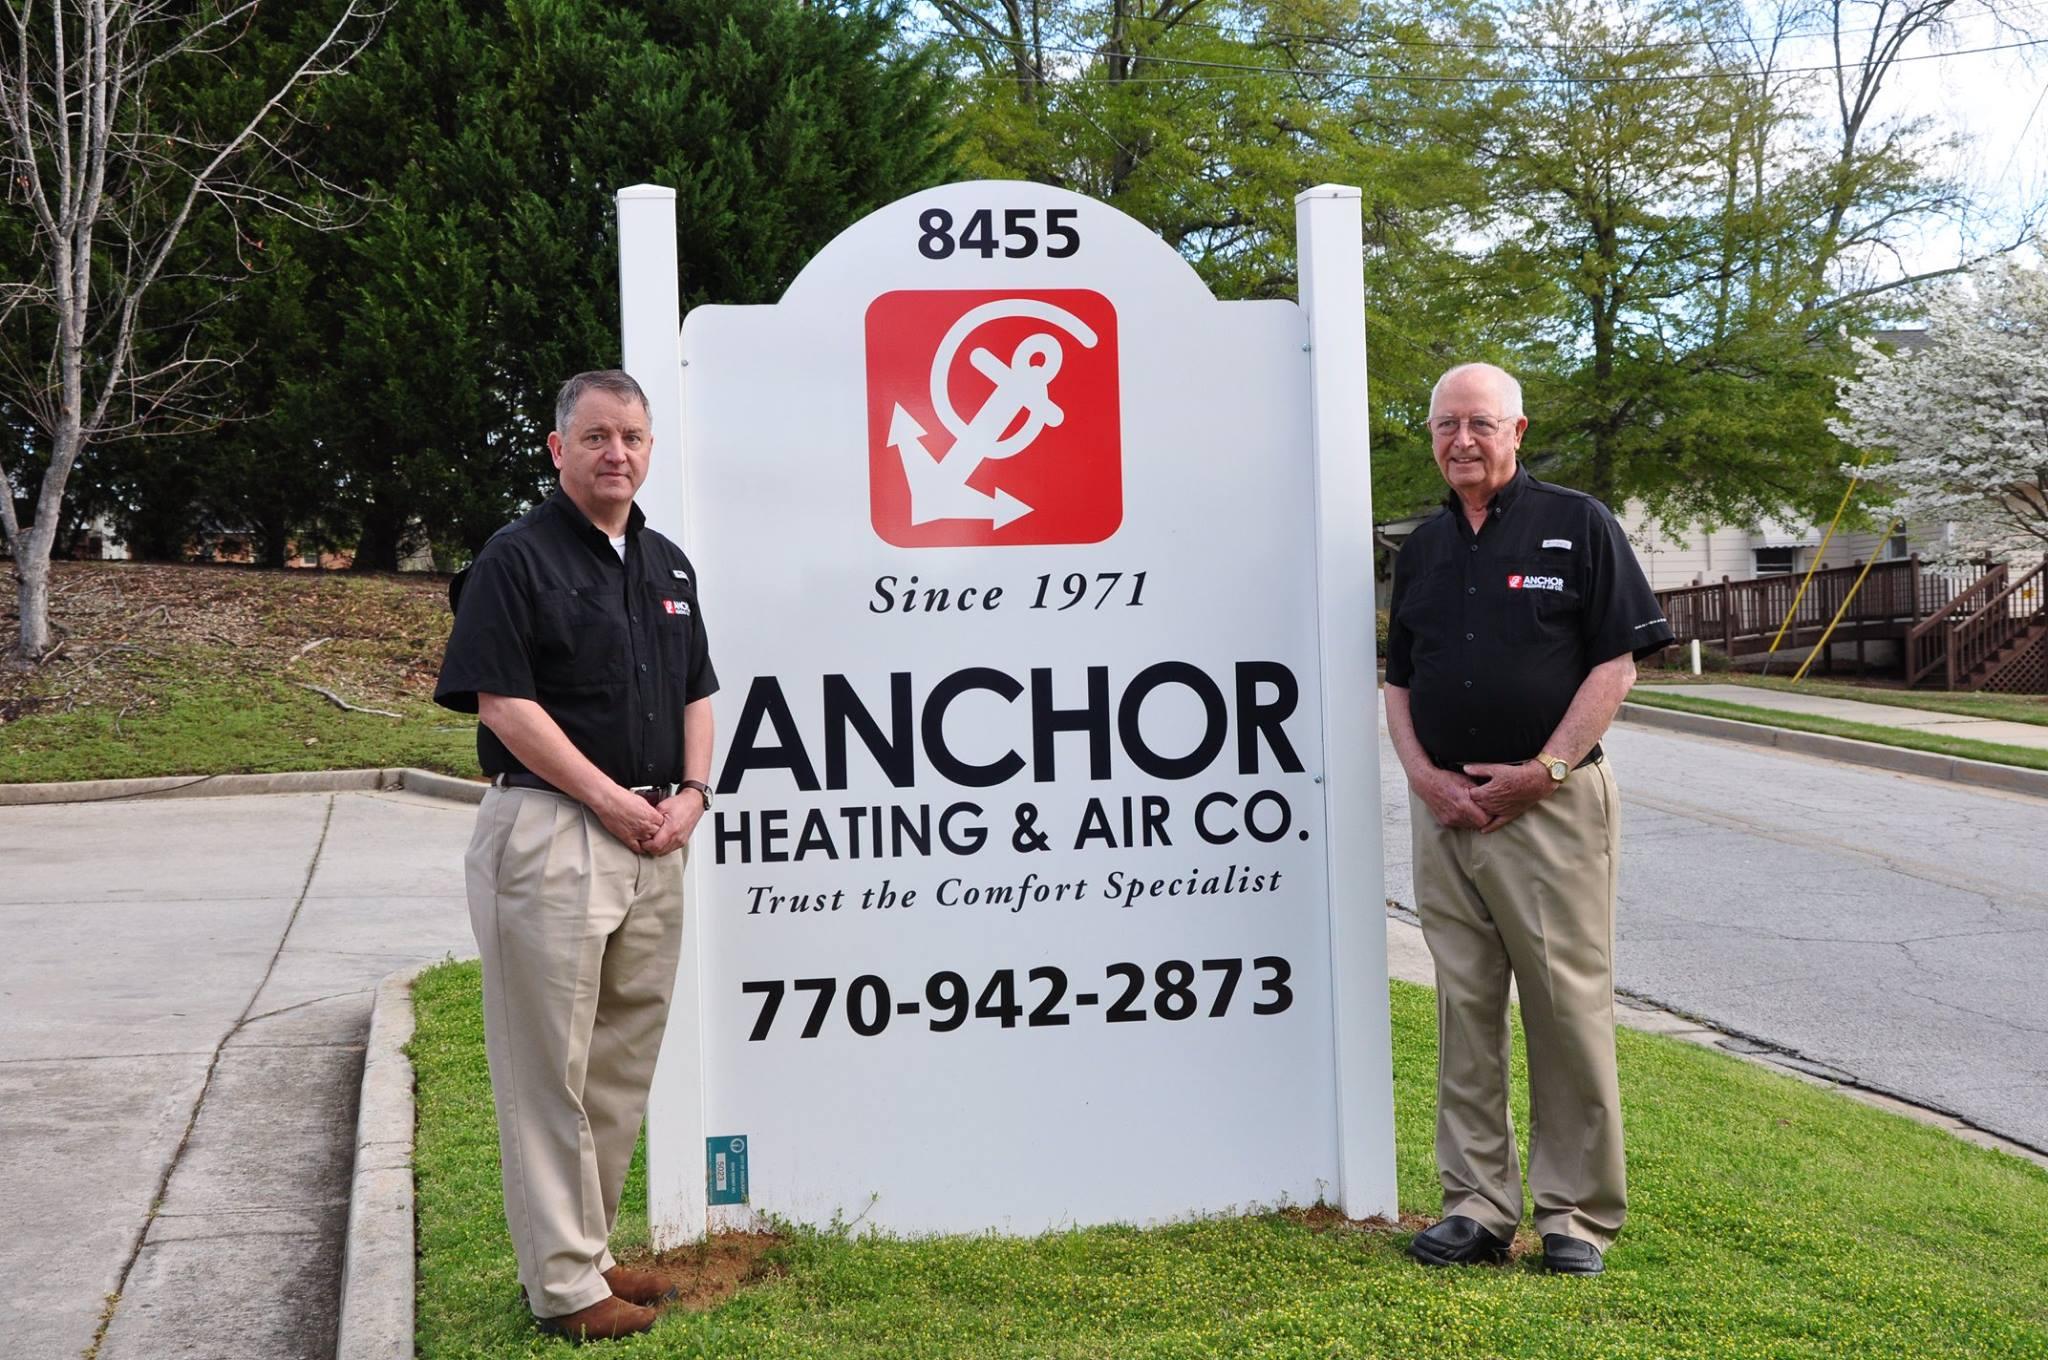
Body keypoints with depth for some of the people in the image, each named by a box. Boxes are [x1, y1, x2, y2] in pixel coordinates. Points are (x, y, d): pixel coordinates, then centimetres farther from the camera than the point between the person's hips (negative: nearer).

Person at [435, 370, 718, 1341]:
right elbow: (505, 703, -12)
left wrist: (691, 793, 1)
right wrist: (612, 800, -14)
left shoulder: (668, 566, 16)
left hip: (654, 839, 7)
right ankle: (564, 1283, 6)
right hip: (549, 834, -7)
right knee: (550, 1067, -1)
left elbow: (696, 694, 19)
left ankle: (588, 1248, 25)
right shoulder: (517, 558, -6)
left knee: (625, 1061, 13)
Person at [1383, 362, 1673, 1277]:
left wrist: (1543, 770, -12)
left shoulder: (1577, 525, 0)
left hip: (1552, 804, -5)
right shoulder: (1422, 547, 15)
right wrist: (1424, 775, 1)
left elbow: (1617, 661, -5)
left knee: (1569, 1006, -2)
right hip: (1444, 808, 5)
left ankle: (1575, 1211, 8)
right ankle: (1476, 1205, 16)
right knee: (1463, 1009, 7)